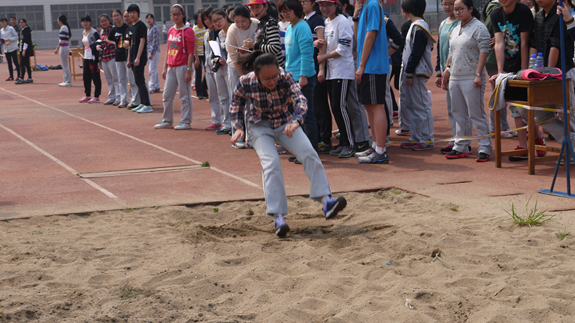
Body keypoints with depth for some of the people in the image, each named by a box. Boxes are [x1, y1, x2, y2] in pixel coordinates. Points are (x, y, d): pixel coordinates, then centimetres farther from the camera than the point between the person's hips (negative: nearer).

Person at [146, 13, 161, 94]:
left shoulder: (155, 28, -12)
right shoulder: (149, 29, 17)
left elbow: (155, 42, -18)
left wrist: (151, 53, -20)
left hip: (154, 52, -10)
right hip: (150, 52, 10)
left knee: (152, 70, -11)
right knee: (154, 70, 13)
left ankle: (151, 88, -12)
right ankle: (157, 87, 20)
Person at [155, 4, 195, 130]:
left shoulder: (188, 31, -8)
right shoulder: (171, 30, 13)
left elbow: (190, 52, -12)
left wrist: (188, 70, -17)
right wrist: (165, 68, 15)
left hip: (182, 67, -8)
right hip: (171, 67, 8)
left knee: (185, 95, -1)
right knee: (167, 95, 12)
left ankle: (186, 121, 6)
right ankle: (167, 121, 23)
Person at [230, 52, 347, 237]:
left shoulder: (286, 78, -25)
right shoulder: (246, 83, -22)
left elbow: (300, 100, -39)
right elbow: (237, 102, 0)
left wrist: (296, 121, -59)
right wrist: (238, 127, -11)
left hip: (286, 123, 1)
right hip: (261, 126, -1)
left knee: (309, 153, -20)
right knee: (271, 163, -23)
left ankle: (326, 201, -19)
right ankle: (278, 217, -24)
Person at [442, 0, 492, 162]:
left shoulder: (478, 28, -7)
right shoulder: (455, 30, 17)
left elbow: (483, 52, -13)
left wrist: (478, 74, -19)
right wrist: (447, 70, 17)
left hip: (471, 78, -8)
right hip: (455, 78, 8)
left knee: (477, 114, -6)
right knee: (459, 115, 11)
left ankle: (484, 148, -1)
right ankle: (461, 147, 17)